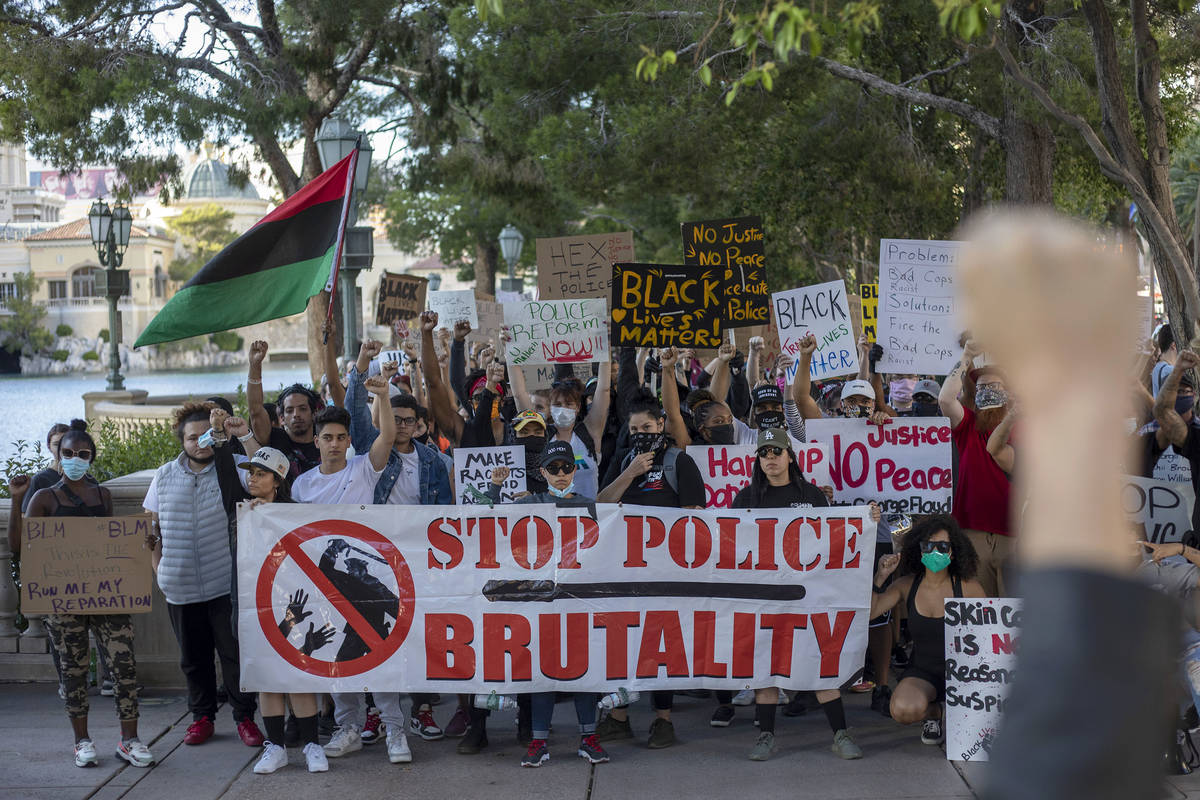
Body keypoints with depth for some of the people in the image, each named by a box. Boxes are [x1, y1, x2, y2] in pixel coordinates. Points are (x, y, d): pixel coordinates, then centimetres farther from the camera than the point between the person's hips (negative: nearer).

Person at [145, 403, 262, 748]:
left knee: (235, 653, 0)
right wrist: (159, 570, 10)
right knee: (193, 657, 12)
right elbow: (152, 528, 16)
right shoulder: (165, 476, 9)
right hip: (180, 588, 3)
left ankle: (245, 716, 12)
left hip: (226, 585, -3)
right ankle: (202, 716, 26)